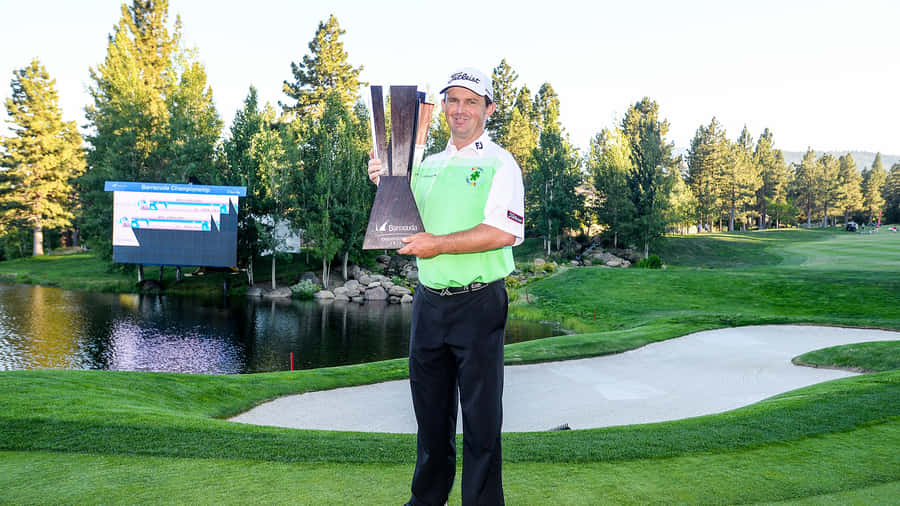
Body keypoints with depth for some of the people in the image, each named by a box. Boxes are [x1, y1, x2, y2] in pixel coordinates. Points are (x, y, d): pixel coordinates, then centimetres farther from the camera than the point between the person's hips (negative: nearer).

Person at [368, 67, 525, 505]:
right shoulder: (427, 165, 14)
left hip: (478, 305, -6)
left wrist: (439, 244, -18)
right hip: (429, 301, 6)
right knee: (430, 410, 16)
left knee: (481, 417, 3)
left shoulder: (500, 164, -4)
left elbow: (502, 233, -18)